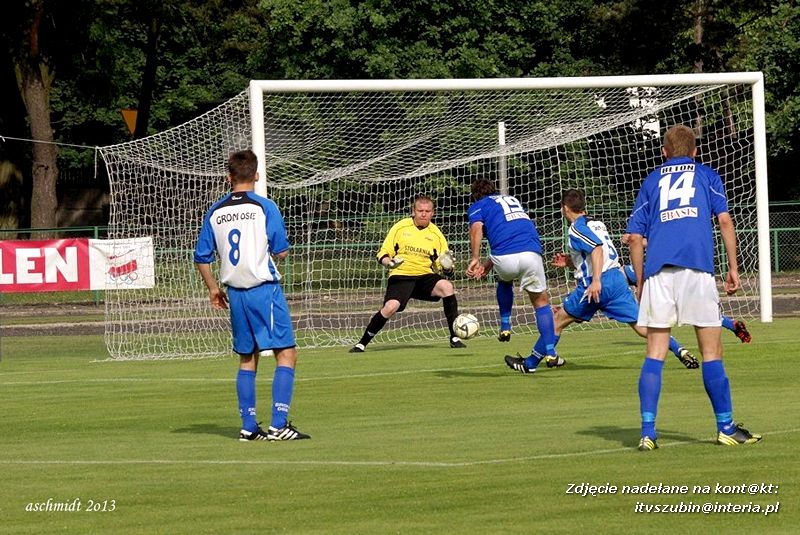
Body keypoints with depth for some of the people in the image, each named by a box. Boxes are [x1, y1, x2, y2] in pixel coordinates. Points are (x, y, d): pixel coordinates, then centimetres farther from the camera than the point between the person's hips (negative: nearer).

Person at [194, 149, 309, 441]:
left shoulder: (215, 212, 6)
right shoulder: (264, 207, -7)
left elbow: (202, 256, 9)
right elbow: (281, 251, -6)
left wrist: (213, 288, 22)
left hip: (235, 293, 5)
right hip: (264, 288, -5)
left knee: (247, 359, 15)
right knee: (286, 353, -2)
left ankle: (249, 427, 14)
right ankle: (279, 424, -12)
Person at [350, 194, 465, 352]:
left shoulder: (436, 234, 6)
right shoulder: (400, 227, 2)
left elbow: (444, 266, 9)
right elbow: (383, 254, 4)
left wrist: (447, 268, -15)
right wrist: (388, 262, -18)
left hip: (425, 276, 2)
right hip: (401, 276, -2)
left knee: (447, 287, -28)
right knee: (390, 307, -28)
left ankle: (455, 338, -18)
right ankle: (362, 343, -10)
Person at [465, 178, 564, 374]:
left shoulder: (478, 206, 19)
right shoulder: (513, 200, 34)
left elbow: (476, 228, -3)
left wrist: (475, 259, -8)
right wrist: (487, 265, 39)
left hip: (506, 258, -2)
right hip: (531, 253, 2)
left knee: (505, 281, 35)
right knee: (541, 300, 15)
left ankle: (505, 327, 29)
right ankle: (549, 353, 4)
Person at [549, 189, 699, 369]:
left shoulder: (577, 228, -5)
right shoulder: (597, 224, 21)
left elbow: (597, 248, -22)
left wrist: (596, 280, -30)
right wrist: (569, 262, 26)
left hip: (597, 285, -7)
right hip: (617, 278, 7)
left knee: (558, 320, 8)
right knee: (641, 325, -2)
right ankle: (679, 350, -19)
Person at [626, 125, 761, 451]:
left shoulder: (652, 181, 22)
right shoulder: (706, 175, 19)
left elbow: (635, 237, 16)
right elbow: (724, 219, 5)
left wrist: (639, 284, 21)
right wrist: (733, 267, 8)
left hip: (658, 269, 2)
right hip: (697, 265, -2)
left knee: (655, 354, 2)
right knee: (711, 351, 5)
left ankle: (647, 432, -6)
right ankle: (726, 428, 8)